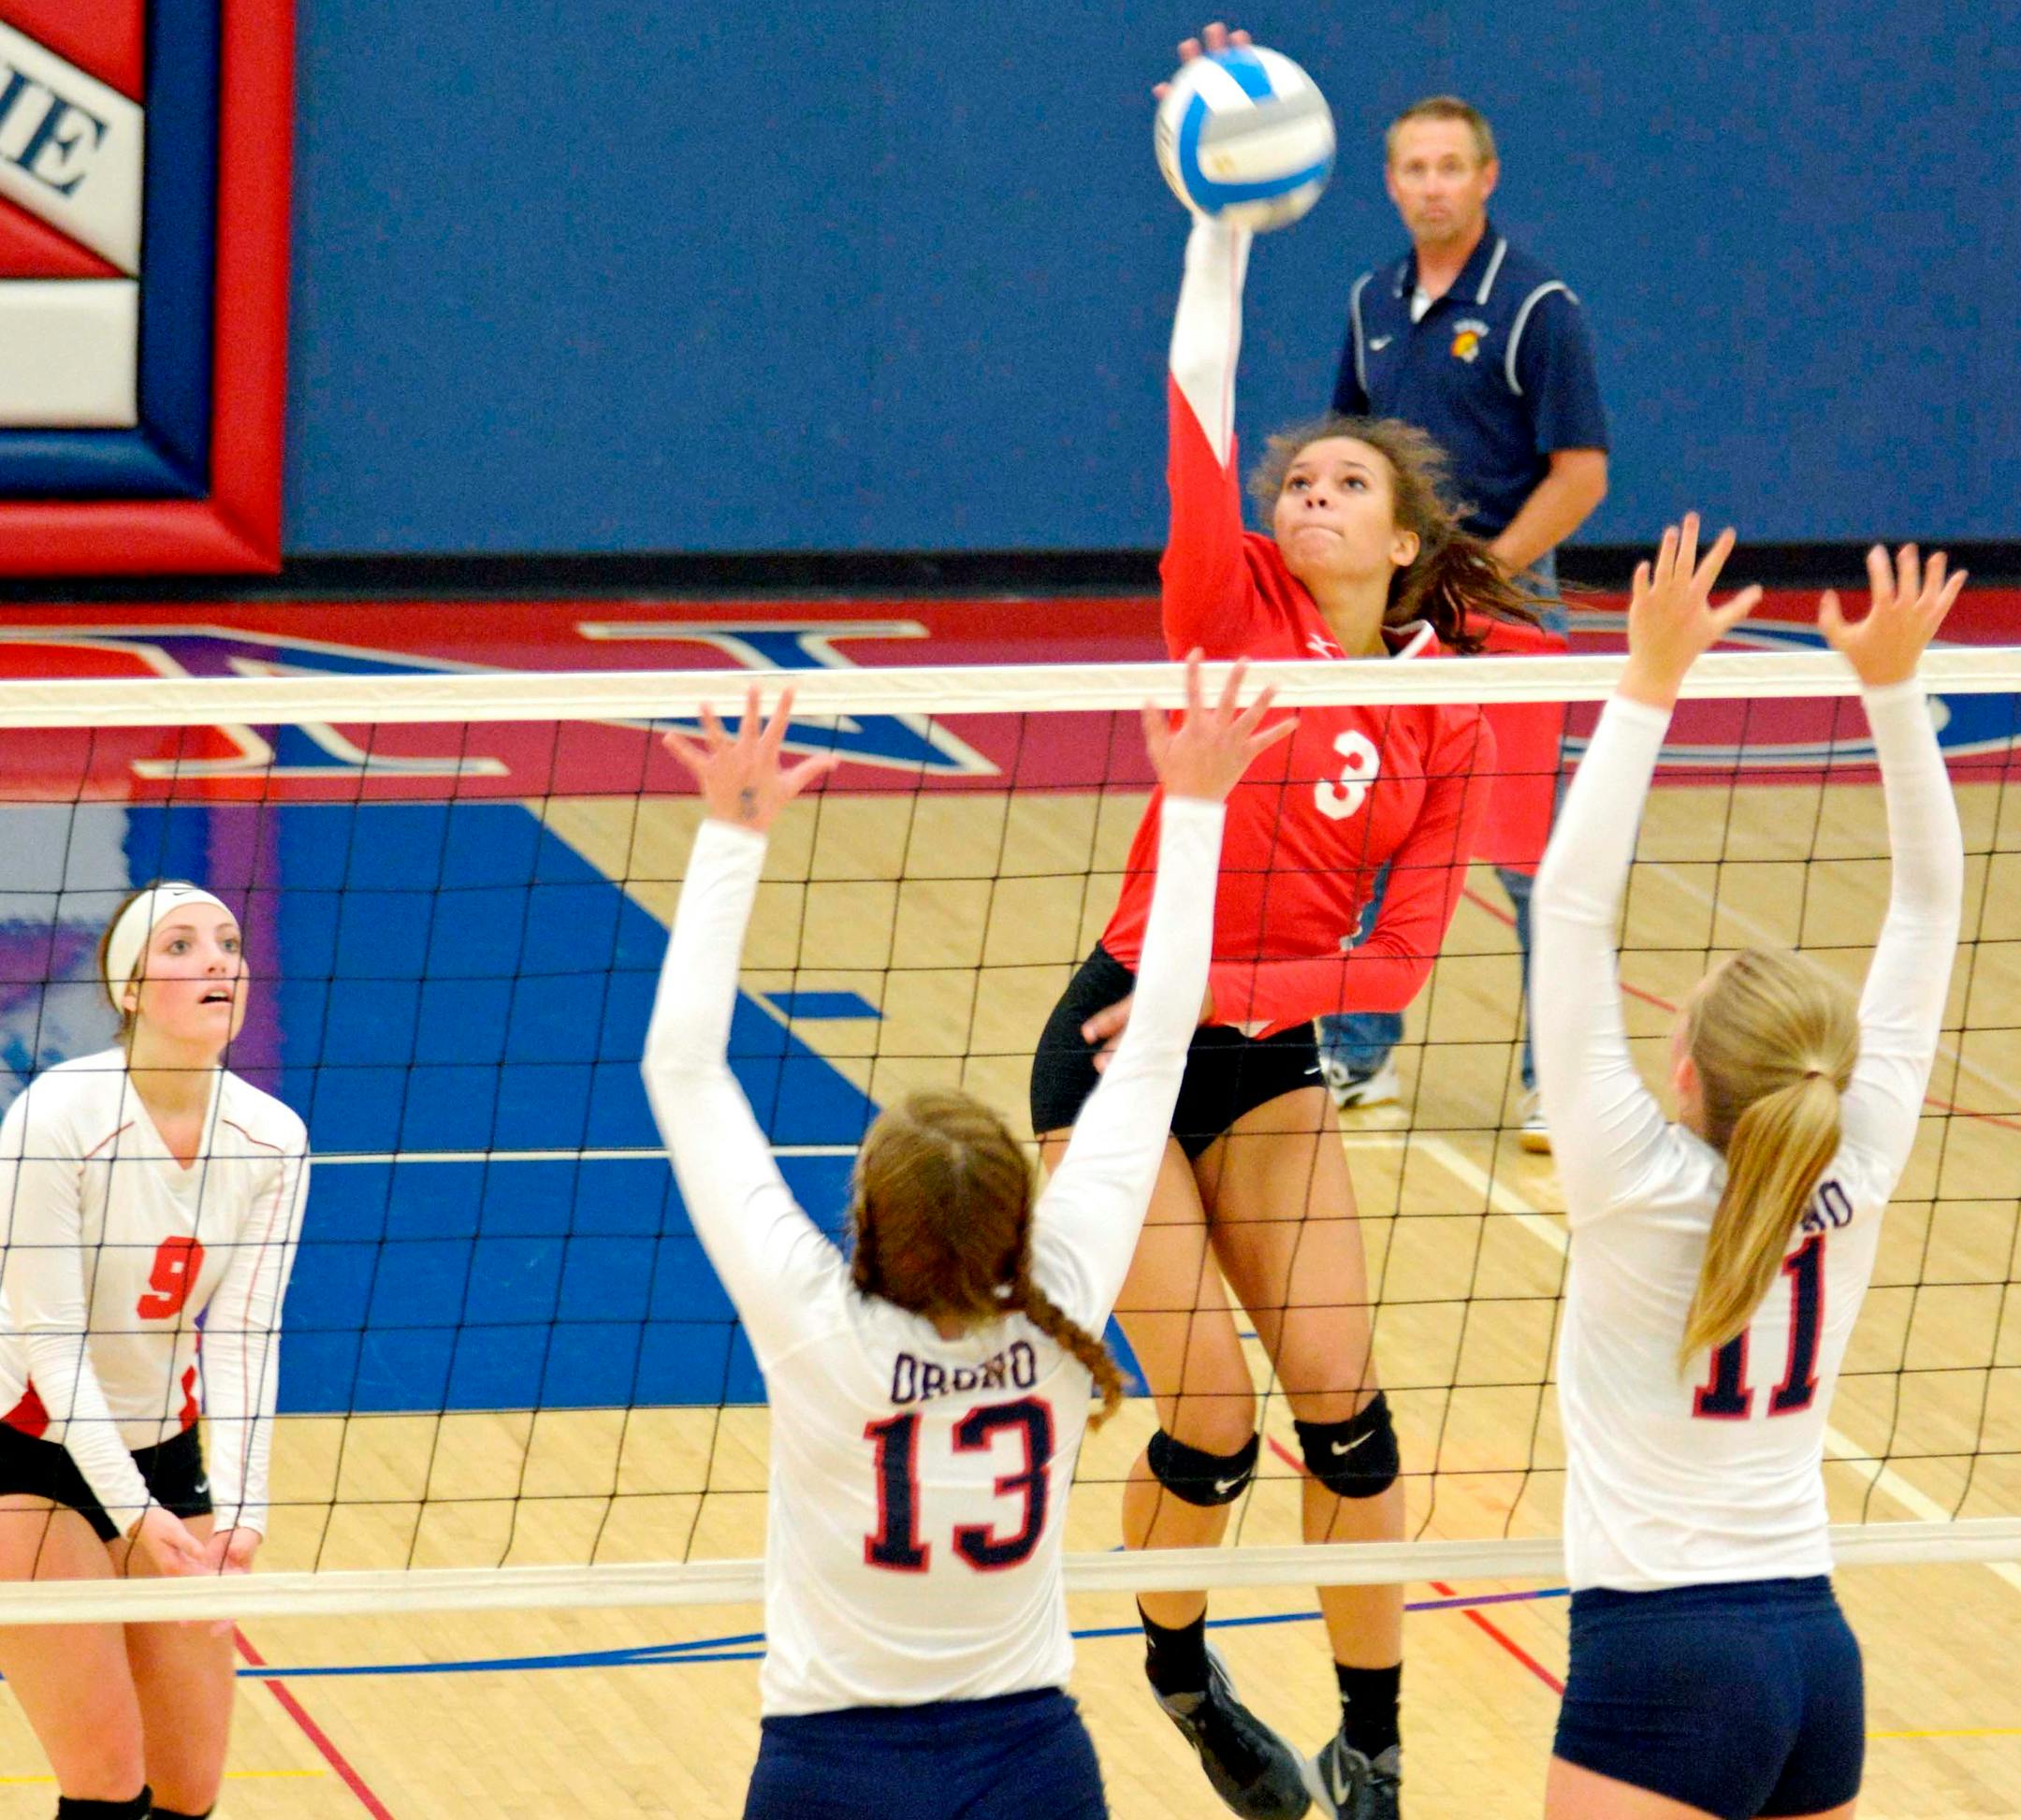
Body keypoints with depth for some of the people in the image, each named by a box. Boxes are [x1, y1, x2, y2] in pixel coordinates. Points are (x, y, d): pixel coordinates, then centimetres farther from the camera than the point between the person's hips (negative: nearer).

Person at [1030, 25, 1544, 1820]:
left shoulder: (1446, 725, -2)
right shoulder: (1233, 610, -7)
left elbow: (1398, 960, -6)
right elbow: (1197, 406, -20)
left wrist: (1229, 989, -18)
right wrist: (1228, 216, -25)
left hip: (1267, 1059, 3)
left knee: (1341, 1404, -4)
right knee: (1211, 1424, -7)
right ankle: (1180, 1667, 23)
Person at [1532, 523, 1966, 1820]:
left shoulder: (1640, 1188, -12)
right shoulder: (1854, 1181, 0)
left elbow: (1574, 904, -13)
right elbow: (1928, 911, 8)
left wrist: (1650, 687, -13)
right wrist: (1893, 689, 6)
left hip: (1665, 1662, -6)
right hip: (1816, 1652, 6)